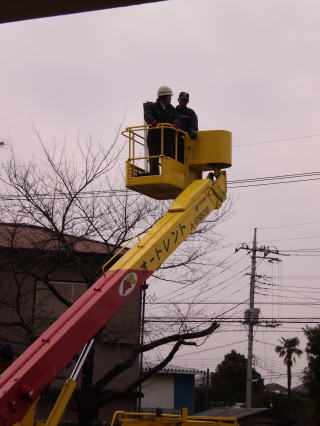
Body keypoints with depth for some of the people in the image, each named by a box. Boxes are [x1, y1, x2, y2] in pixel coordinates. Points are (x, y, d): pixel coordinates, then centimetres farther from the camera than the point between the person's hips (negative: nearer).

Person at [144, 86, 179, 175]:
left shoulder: (171, 109, 16)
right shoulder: (152, 106, 4)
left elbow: (175, 119, 3)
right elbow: (147, 116, -14)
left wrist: (175, 124, -23)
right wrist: (153, 121, -37)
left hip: (168, 139, 4)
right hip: (154, 138, -4)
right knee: (154, 162, -8)